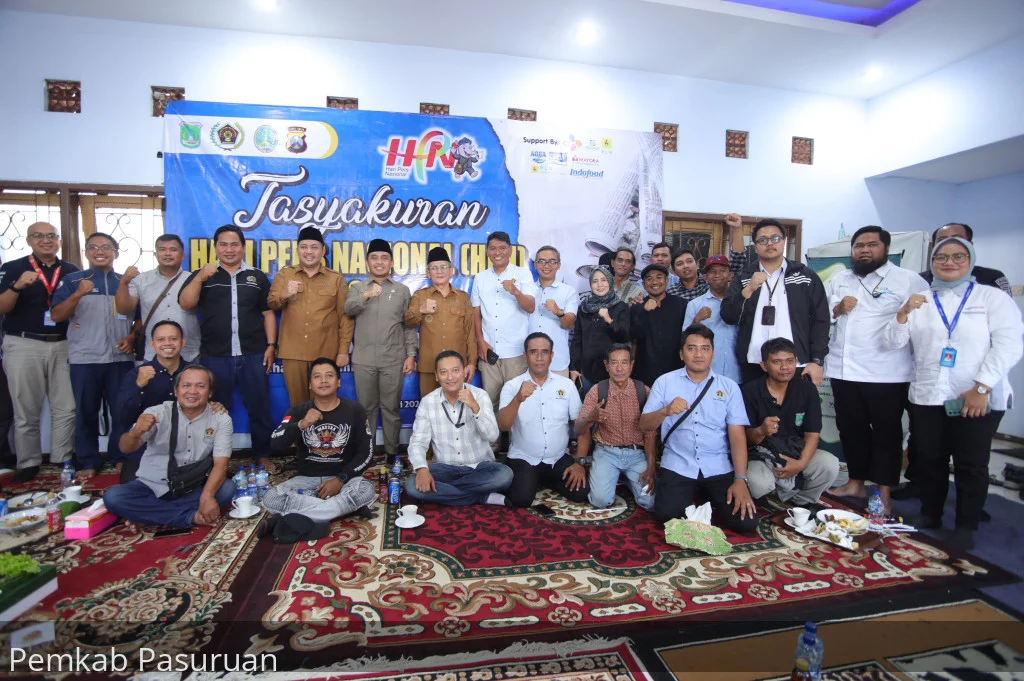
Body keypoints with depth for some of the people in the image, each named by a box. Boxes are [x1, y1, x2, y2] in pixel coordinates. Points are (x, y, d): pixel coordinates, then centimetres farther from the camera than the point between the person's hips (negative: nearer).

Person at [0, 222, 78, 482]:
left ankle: (61, 460, 14)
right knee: (26, 411, 6)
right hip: (24, 346, -2)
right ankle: (28, 463, 16)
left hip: (63, 345, 2)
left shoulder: (72, 271, 9)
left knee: (66, 409, 3)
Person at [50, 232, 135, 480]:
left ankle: (121, 456, 18)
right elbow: (56, 316, -3)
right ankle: (88, 462, 15)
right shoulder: (72, 280, 4)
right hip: (84, 359, -1)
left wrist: (132, 338, -5)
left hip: (121, 357, 1)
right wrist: (78, 294, -18)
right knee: (86, 412, 4)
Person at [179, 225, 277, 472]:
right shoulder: (202, 275, 9)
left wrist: (271, 345, 0)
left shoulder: (257, 277, 9)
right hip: (214, 356, 0)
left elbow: (268, 313, 8)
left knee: (259, 408, 5)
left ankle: (263, 456, 18)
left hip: (253, 354, 0)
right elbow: (186, 304, -4)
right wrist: (200, 278, -18)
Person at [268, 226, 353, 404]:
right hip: (292, 352, 1)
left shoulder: (336, 278, 5)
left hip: (325, 353, -1)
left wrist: (343, 350, -5)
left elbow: (345, 316, 2)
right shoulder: (284, 274, 9)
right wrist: (284, 295, -21)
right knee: (297, 402, 9)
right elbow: (271, 304, 2)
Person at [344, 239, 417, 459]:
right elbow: (348, 309, -10)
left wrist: (411, 354, -2)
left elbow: (409, 325, 6)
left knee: (391, 408, 6)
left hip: (394, 359, -1)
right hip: (364, 359, 1)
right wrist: (366, 296, -28)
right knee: (366, 407, 9)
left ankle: (392, 452, 16)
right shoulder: (357, 287, 11)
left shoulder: (402, 290, 9)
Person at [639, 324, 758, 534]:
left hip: (719, 467, 1)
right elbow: (644, 425, -3)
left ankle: (708, 501, 17)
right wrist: (665, 411, -25)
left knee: (746, 521, -13)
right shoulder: (664, 382, 0)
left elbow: (738, 436, -1)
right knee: (667, 514, -21)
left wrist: (740, 479, -12)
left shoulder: (729, 387, 4)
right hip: (678, 465, -1)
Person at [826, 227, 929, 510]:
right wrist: (836, 309, -3)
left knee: (886, 432, 6)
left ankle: (884, 493, 17)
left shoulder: (908, 280, -2)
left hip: (886, 373, -4)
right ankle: (856, 483, 27)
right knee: (851, 429, 13)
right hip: (843, 370, 5)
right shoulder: (838, 280, 13)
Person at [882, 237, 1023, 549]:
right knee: (928, 461, 9)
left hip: (978, 400, -2)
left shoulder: (993, 297, 3)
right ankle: (929, 517, 25)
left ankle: (966, 527, 19)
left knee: (971, 465, 5)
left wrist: (982, 388, -17)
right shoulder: (919, 302, 12)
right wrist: (903, 314, -13)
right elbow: (891, 342, 5)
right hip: (927, 397, 3)